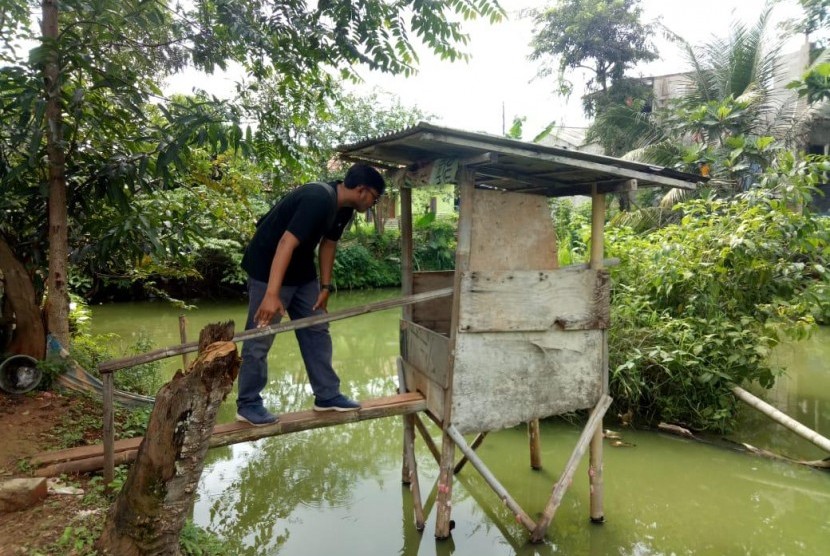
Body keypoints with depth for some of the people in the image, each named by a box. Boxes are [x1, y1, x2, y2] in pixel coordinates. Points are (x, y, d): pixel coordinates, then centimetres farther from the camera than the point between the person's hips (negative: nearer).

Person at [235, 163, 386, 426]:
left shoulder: (343, 207, 0)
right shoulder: (318, 199, -29)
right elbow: (286, 243, -36)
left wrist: (325, 286, 5)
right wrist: (272, 293, -41)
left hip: (301, 271, 10)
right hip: (269, 269, -9)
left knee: (316, 331, 9)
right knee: (260, 338, -2)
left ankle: (327, 396, 18)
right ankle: (247, 404, 12)